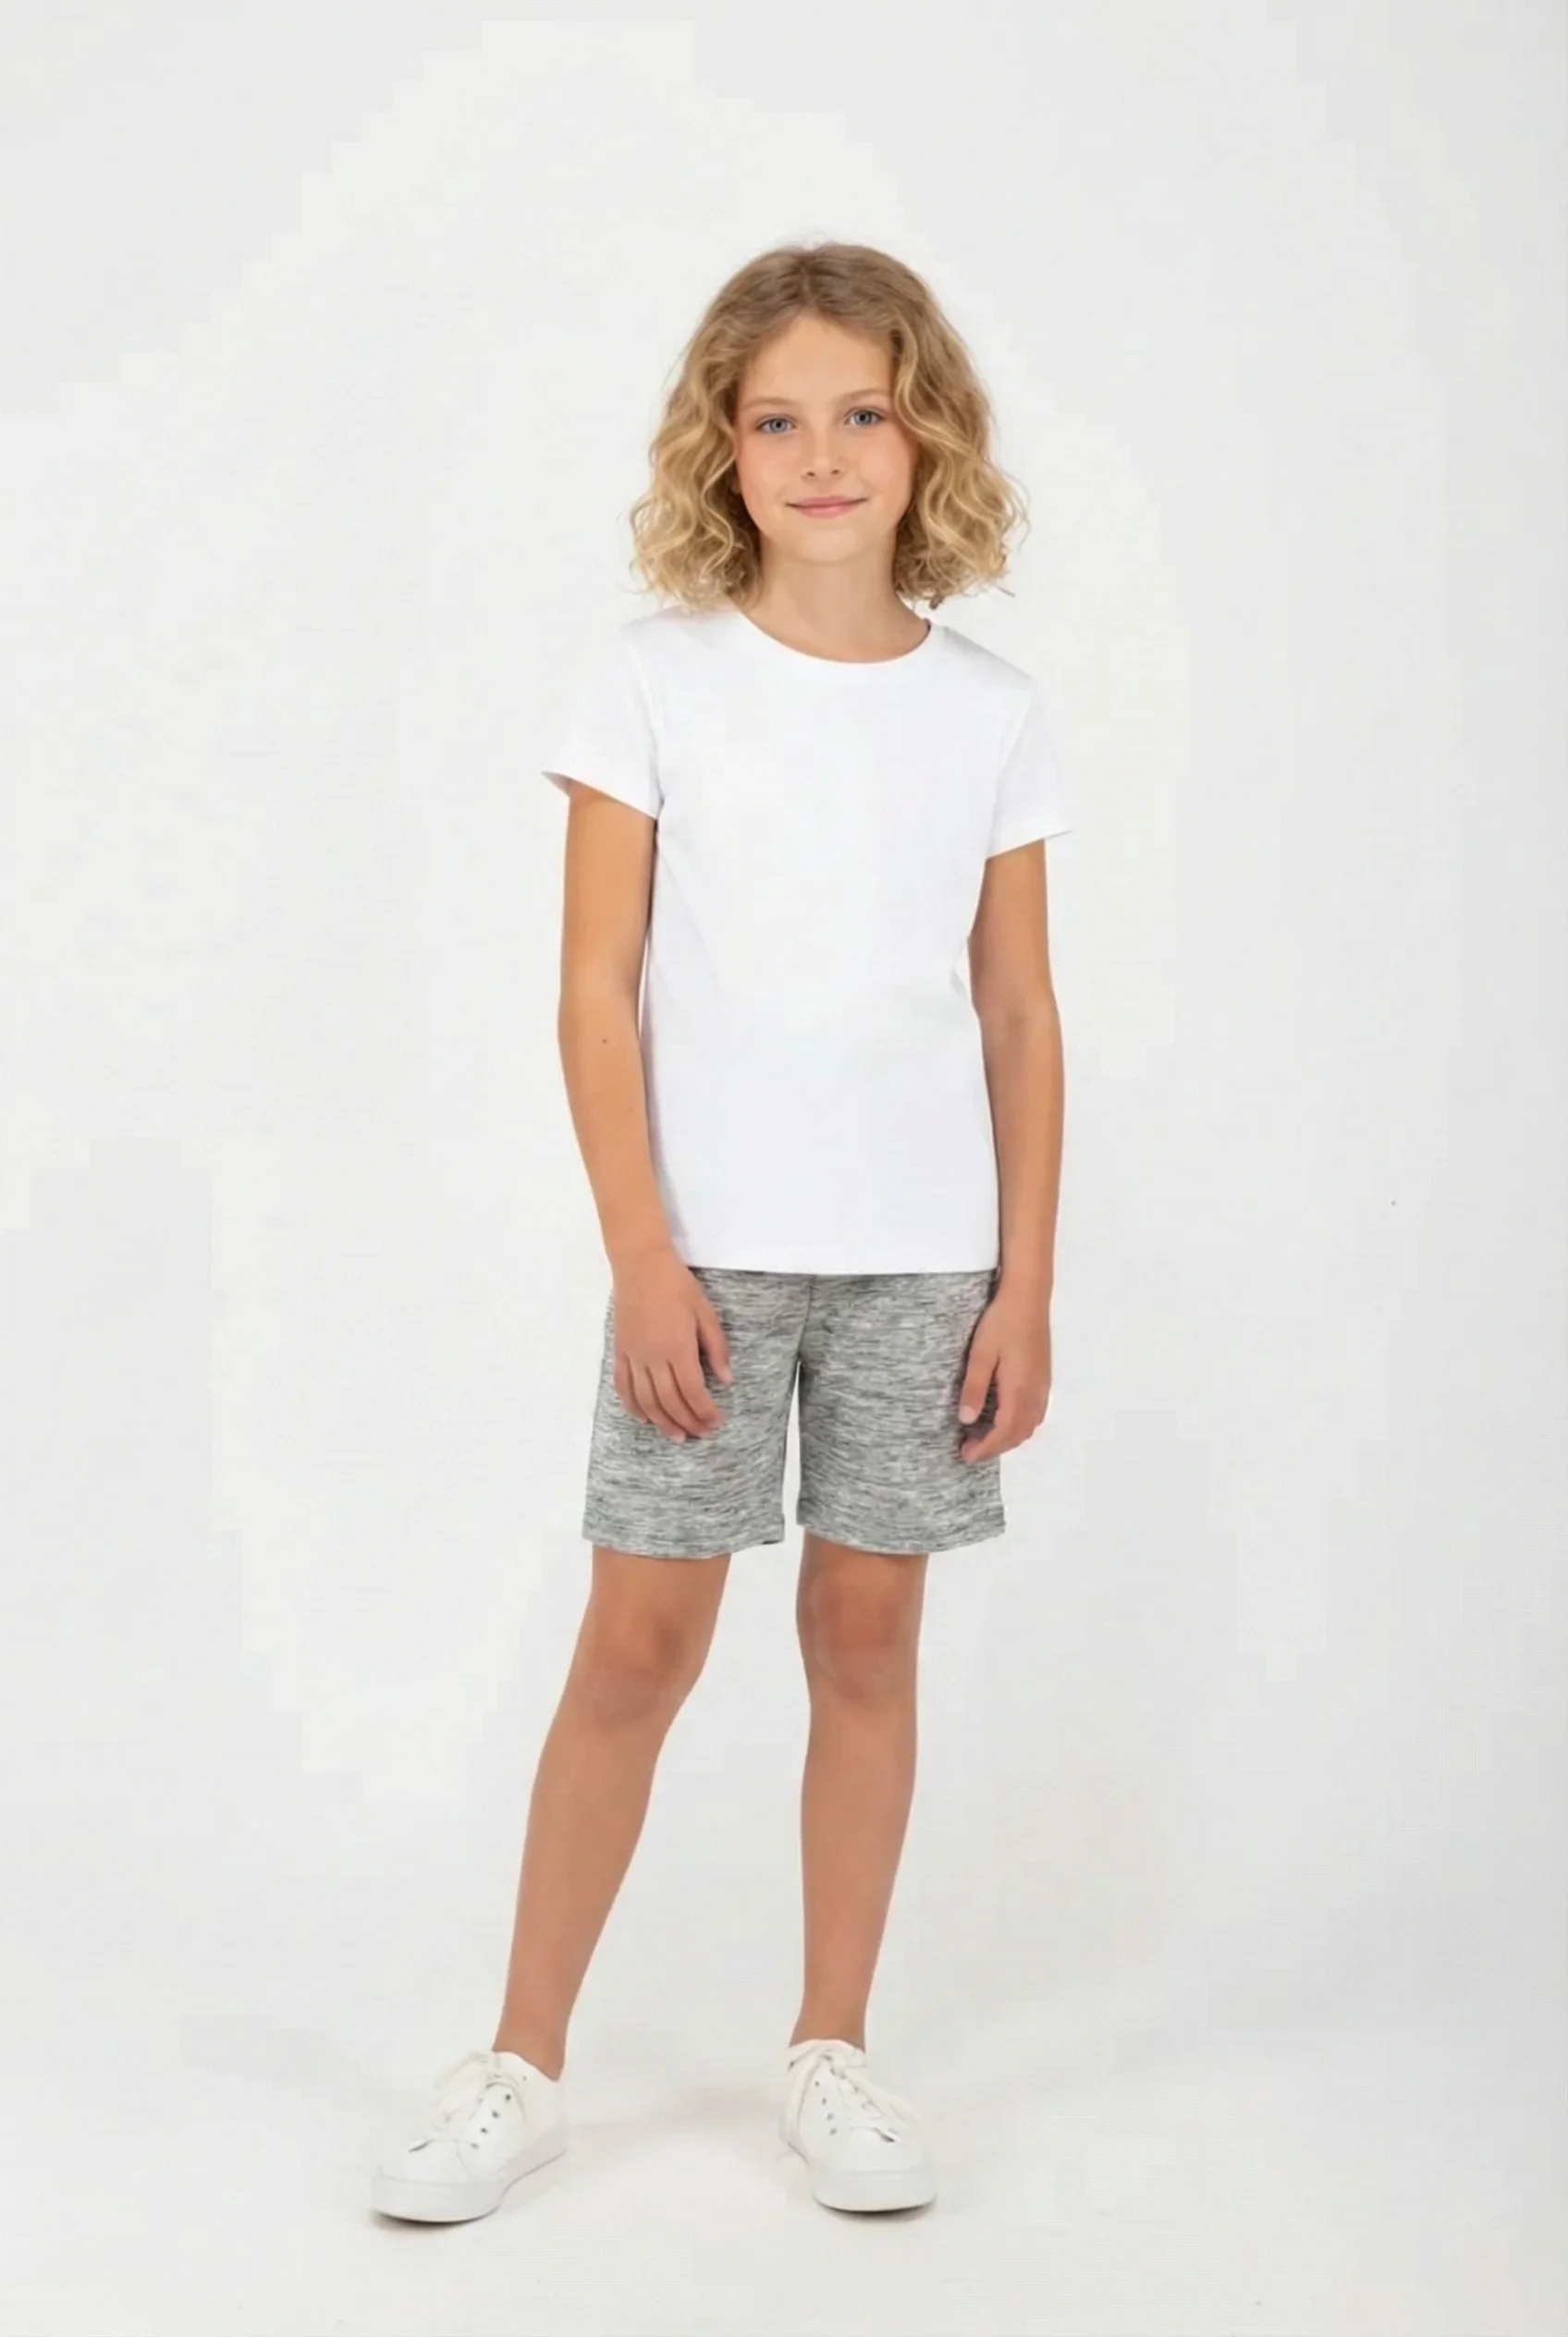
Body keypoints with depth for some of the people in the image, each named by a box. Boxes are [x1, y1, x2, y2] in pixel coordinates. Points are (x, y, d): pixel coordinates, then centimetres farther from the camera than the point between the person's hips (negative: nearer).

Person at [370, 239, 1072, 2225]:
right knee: (638, 1641, 1)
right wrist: (646, 1259, -10)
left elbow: (1020, 1018, 6)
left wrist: (1025, 1285, 2)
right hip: (711, 1249, -2)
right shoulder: (656, 682, -3)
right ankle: (521, 2066, 15)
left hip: (922, 1257, 2)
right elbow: (597, 995, -4)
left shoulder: (990, 714, 3)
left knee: (868, 1635, 9)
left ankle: (829, 2053, 22)